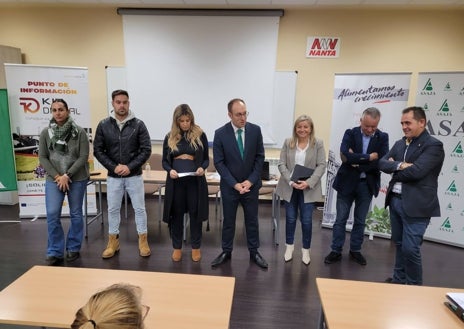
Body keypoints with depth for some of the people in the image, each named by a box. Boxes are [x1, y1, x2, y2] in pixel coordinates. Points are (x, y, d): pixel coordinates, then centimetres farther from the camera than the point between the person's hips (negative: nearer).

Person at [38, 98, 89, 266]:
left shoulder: (79, 132, -5)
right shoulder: (46, 133, 2)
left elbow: (84, 157, -7)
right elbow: (42, 158, 2)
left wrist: (67, 175, -13)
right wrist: (57, 176, -8)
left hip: (77, 179, -1)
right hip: (53, 180, 2)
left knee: (76, 214, 8)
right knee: (52, 215, -3)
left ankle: (73, 248, 24)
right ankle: (55, 252, 11)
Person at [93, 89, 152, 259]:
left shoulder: (138, 124, -6)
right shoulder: (103, 125, -1)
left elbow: (146, 150, -7)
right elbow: (98, 150, 0)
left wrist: (130, 167, -16)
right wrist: (113, 167, -12)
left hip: (134, 175, -1)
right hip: (113, 176, 2)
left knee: (139, 208, 7)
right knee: (113, 209, 12)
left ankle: (143, 241, 22)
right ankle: (113, 242, 28)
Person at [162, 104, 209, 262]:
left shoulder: (200, 135, 1)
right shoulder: (169, 137, 5)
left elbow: (206, 159, 4)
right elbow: (165, 161, 8)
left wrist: (202, 168, -17)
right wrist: (170, 170, -13)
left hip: (195, 180, -1)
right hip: (175, 181, 2)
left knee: (195, 213, 7)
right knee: (176, 214, 10)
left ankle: (196, 247, 24)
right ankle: (177, 247, 27)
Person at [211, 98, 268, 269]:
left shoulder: (255, 130, -6)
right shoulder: (220, 133, -11)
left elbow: (260, 157, -2)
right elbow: (219, 162, -9)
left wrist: (251, 180, -11)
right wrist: (234, 184, -14)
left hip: (251, 184, 2)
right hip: (229, 186, -1)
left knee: (252, 220, 13)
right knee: (228, 221, 12)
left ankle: (254, 252, 29)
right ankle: (226, 252, 30)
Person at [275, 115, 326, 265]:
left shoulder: (318, 144, -2)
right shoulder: (288, 142, 1)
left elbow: (321, 165, -6)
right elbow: (282, 164, -2)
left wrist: (309, 182, -18)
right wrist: (291, 181, -16)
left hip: (309, 188, -1)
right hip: (290, 187, 1)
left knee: (307, 220, 4)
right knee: (290, 218, 12)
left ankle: (306, 250, 24)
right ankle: (289, 246, 31)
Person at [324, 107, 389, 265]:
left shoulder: (382, 138, -3)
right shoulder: (350, 133, -6)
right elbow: (346, 155, -22)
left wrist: (357, 162, -17)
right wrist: (369, 157, -20)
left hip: (367, 185, 1)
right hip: (347, 182, -1)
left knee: (360, 221, 14)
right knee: (340, 219, 7)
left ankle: (355, 250, 30)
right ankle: (336, 251, 19)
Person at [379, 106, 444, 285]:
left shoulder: (433, 145, -11)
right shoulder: (400, 144, 12)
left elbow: (415, 171, -22)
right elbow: (382, 163, 2)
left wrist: (394, 170, -5)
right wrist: (400, 165, -17)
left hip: (416, 205, -7)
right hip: (395, 201, 7)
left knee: (410, 249, -2)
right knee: (399, 244, 18)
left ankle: (414, 286, 19)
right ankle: (399, 279, 34)